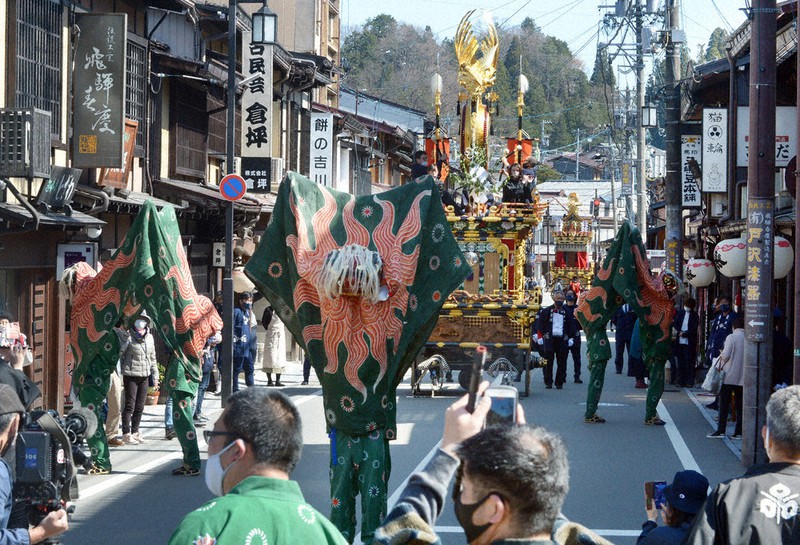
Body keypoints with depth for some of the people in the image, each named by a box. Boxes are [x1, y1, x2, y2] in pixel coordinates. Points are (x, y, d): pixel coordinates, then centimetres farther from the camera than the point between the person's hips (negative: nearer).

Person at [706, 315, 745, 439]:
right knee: (739, 405, 9)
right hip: (742, 377, 4)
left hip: (729, 376, -4)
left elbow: (726, 355, -14)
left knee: (724, 404, 1)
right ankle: (739, 431, 7)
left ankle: (721, 430, -2)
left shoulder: (731, 337, -9)